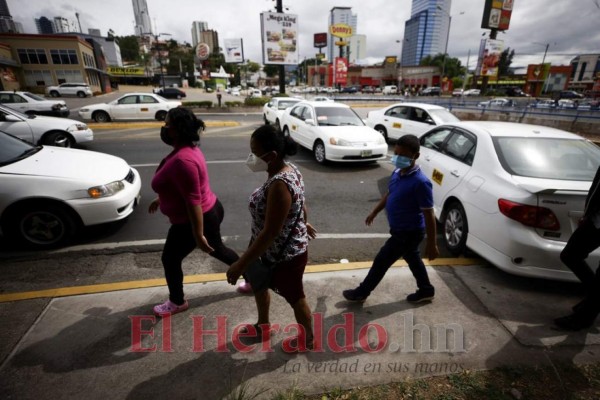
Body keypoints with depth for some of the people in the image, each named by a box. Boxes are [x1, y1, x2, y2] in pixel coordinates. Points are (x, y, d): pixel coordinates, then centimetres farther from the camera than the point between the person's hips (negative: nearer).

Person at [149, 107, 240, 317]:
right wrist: (161, 200, 28)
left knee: (170, 259, 12)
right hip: (211, 211, 10)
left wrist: (198, 235, -25)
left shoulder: (182, 160, -29)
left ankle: (177, 302, 35)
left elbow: (193, 201, -29)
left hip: (194, 220, -10)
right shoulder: (187, 149, 4)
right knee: (218, 250, 24)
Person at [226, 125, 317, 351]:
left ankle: (307, 339, 45)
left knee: (294, 297, 16)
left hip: (285, 255, -9)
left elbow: (270, 232, -31)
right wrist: (303, 225, 28)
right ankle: (263, 325, 52)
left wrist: (241, 264, -25)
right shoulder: (289, 169, -3)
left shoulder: (279, 185, -33)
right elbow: (300, 203, 11)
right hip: (277, 249, 9)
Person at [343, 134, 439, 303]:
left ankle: (361, 293, 23)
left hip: (409, 232, -8)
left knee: (381, 261, 4)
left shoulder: (420, 182, -28)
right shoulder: (397, 173, -2)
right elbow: (389, 194, 15)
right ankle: (426, 291, 46)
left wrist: (431, 244, -18)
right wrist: (374, 212, 23)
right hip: (403, 230, 9)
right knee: (413, 259, 24)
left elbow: (429, 215, -23)